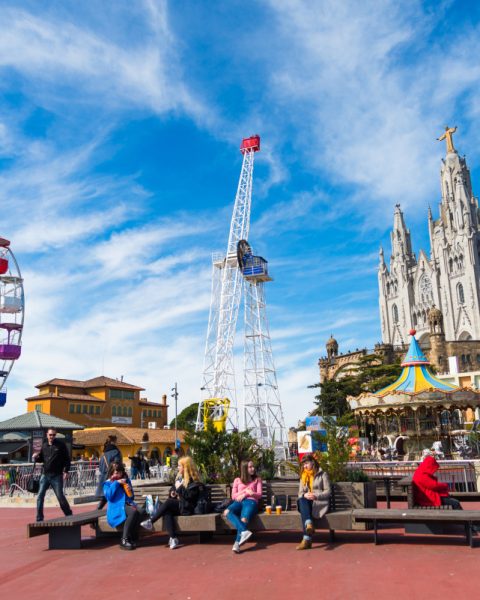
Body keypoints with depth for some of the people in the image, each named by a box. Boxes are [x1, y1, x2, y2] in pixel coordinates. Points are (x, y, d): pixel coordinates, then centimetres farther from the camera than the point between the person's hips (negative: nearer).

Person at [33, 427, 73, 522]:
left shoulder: (61, 445, -4)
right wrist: (36, 458, -5)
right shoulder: (44, 445, 7)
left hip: (57, 476, -4)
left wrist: (66, 471, -10)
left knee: (60, 496, -2)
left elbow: (67, 459, -3)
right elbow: (41, 459, 16)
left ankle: (69, 515, 14)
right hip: (45, 475, 4)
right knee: (40, 497, 1)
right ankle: (39, 519, 13)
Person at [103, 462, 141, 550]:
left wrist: (130, 490, 1)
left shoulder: (126, 481, 22)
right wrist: (116, 483, -8)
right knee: (134, 512, -36)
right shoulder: (108, 483, 11)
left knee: (137, 512, -34)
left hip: (128, 504, 4)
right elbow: (108, 496, -9)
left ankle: (132, 539, -22)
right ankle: (124, 540, -29)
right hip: (117, 507, -4)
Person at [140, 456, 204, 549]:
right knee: (167, 512, -28)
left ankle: (150, 521, -24)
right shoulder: (179, 477, 17)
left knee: (168, 502, -29)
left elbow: (190, 496, -17)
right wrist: (172, 493, 7)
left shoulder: (194, 480, -6)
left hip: (187, 507, -7)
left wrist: (179, 488, -14)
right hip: (177, 505, 7)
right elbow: (173, 489, 28)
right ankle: (173, 538, -34)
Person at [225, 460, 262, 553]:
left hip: (251, 501, -2)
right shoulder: (237, 480, 23)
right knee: (227, 512, -35)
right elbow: (233, 496, 14)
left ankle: (237, 544, -37)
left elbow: (259, 494, 9)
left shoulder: (257, 480, 22)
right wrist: (245, 491, 0)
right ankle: (244, 531, -45)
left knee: (244, 519, -36)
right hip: (239, 502, 2)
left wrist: (245, 494, -6)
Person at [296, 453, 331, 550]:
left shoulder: (322, 475, 6)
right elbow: (300, 493, 17)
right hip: (306, 502, 4)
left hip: (320, 502, -4)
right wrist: (304, 495, -9)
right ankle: (309, 524, -59)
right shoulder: (303, 476, 22)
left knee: (304, 510, -36)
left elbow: (328, 492, -1)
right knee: (301, 501, -35)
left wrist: (316, 496, -18)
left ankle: (307, 539, -45)